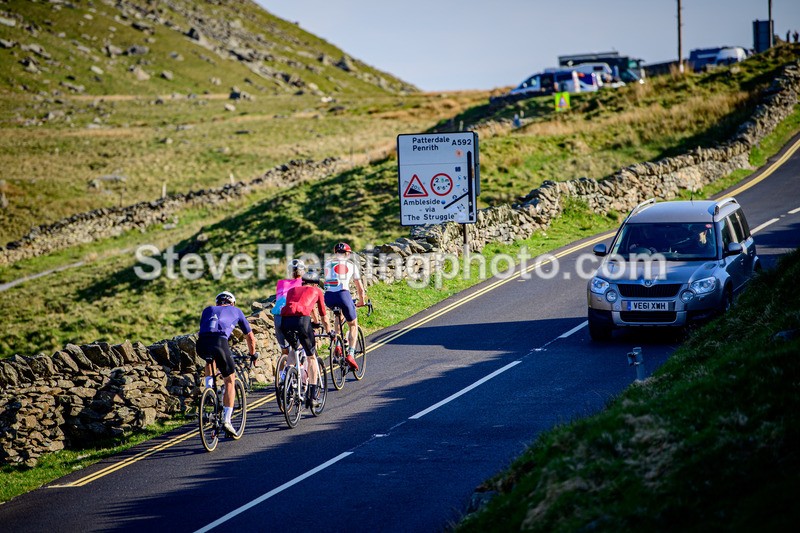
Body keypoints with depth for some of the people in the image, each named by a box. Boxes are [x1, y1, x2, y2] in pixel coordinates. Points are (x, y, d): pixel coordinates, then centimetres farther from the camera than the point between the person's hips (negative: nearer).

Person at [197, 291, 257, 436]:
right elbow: (250, 337, 36)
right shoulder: (236, 311, 30)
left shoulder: (208, 310, 34)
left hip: (202, 345, 3)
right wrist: (253, 354, 53)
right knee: (230, 381, 14)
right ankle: (226, 421, 6)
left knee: (210, 360, 39)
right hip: (219, 343, -3)